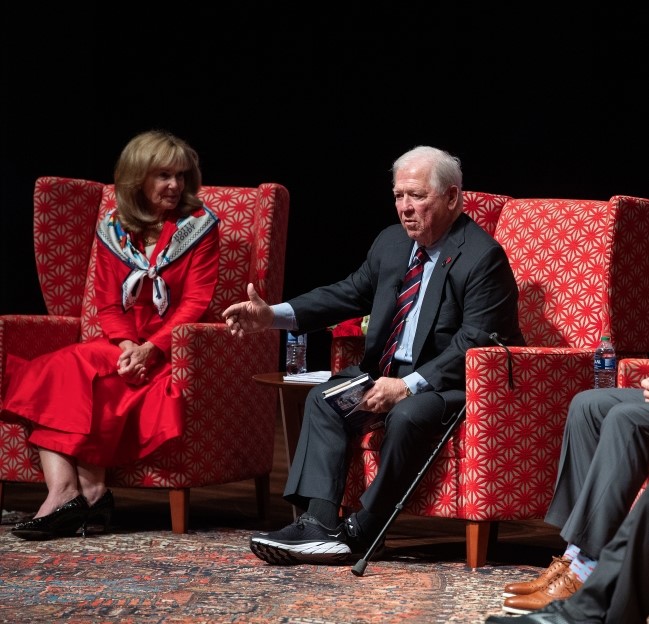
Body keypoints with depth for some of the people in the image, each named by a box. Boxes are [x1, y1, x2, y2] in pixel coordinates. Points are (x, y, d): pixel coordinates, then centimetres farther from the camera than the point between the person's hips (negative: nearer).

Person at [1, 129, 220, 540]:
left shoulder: (199, 226, -1)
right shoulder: (114, 231, 10)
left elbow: (196, 301, -8)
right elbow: (108, 304, 7)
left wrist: (150, 348, -19)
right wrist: (126, 345, -14)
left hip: (173, 349, -5)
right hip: (124, 346, 5)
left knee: (85, 370, -28)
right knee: (61, 368, -23)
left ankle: (88, 491, -26)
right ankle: (63, 490, -36)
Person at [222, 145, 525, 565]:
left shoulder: (483, 257, -16)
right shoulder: (392, 242, 8)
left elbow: (474, 343, -22)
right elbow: (350, 293, 13)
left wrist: (409, 386, -29)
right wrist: (274, 316, -1)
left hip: (456, 383, -8)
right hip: (392, 370, 8)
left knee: (409, 414, -34)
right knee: (325, 397, -9)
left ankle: (361, 531, -21)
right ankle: (320, 525, -22)